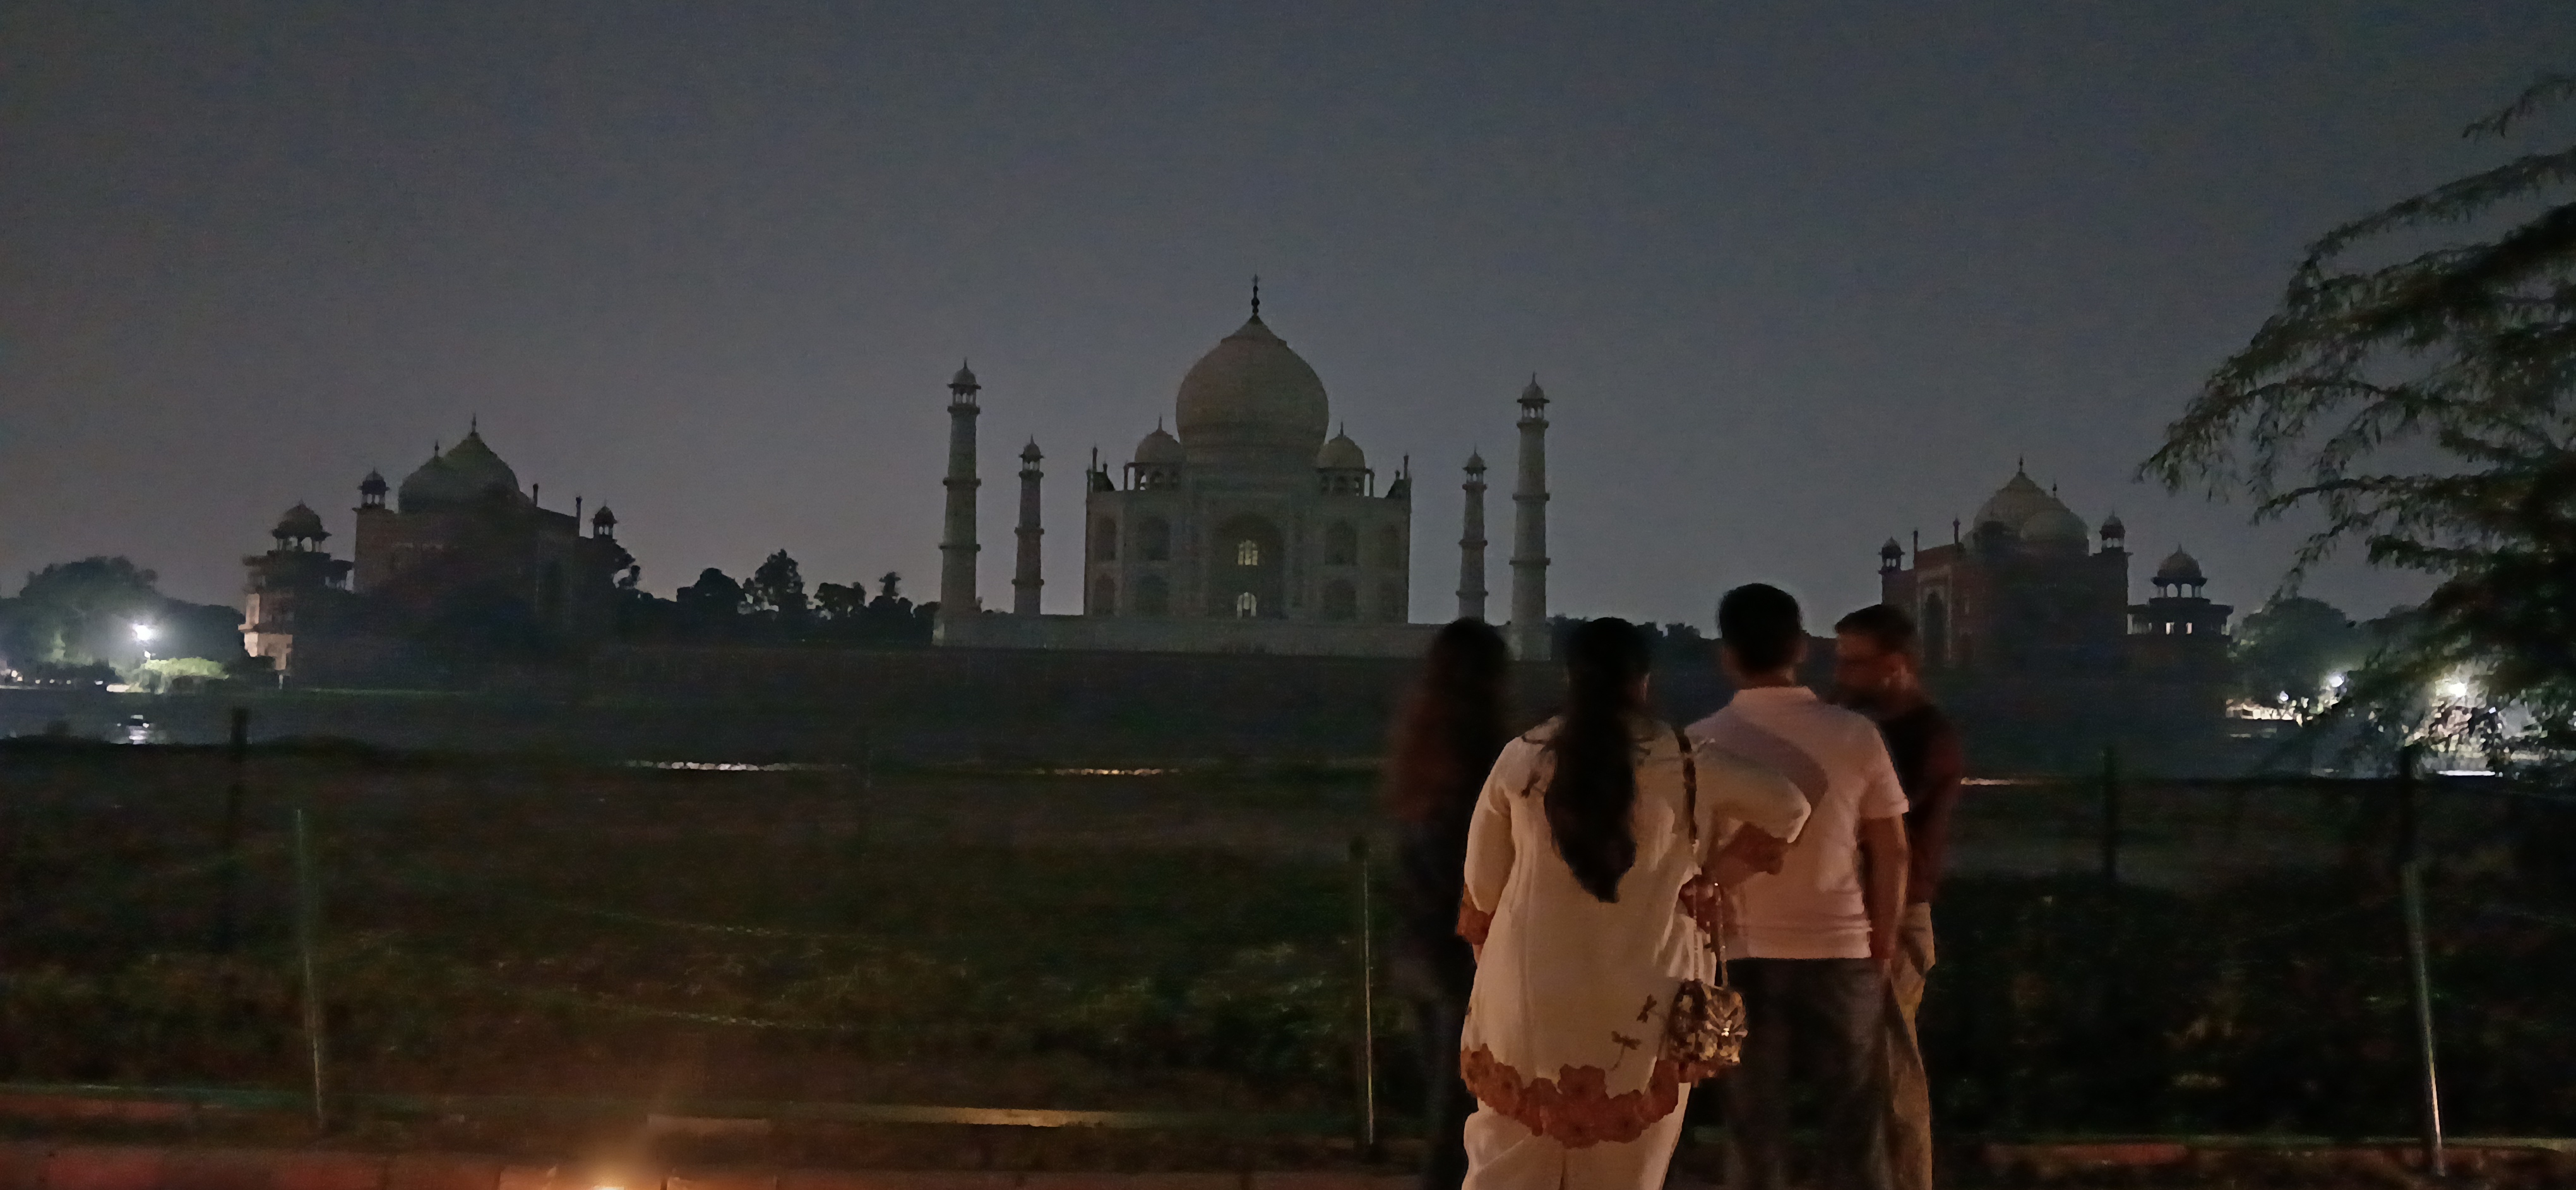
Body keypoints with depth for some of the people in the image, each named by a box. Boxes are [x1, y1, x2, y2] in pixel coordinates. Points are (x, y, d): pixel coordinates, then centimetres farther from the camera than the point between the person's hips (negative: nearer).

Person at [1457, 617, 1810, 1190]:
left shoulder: (1521, 758, 0)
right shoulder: (1684, 764, -4)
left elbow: (1482, 880, 5)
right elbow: (1786, 808, -1)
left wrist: (1494, 960, 20)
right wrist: (1711, 875, 6)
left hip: (1530, 995, 1)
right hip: (1638, 1007, -1)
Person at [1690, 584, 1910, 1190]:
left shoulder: (1701, 744, -6)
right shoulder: (1854, 736, -4)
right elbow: (1891, 852, 0)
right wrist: (1881, 943, 12)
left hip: (1742, 955, 0)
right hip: (1839, 952, 0)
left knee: (1756, 1137, 8)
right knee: (1855, 1133, 10)